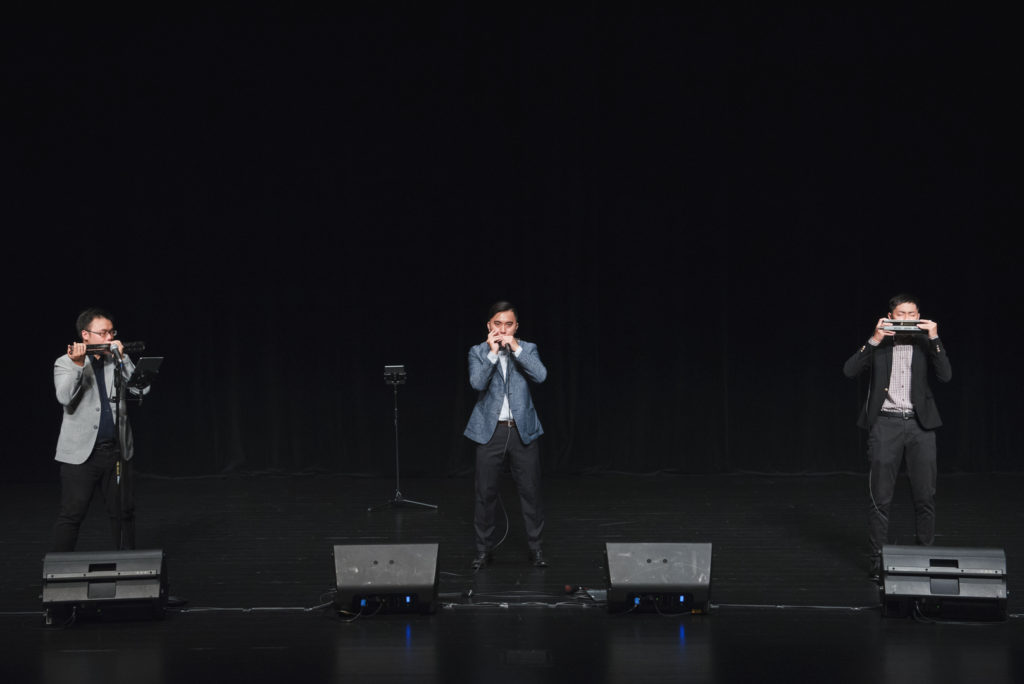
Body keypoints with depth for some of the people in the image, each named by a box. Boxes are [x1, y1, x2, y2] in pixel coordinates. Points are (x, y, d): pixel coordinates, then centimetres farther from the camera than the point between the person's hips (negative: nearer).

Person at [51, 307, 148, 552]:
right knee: (72, 515, -5)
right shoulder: (65, 364, 0)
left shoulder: (118, 362, 11)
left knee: (123, 512, 11)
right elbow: (65, 397, -17)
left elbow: (142, 387, -3)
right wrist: (77, 364, -26)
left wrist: (121, 358, -8)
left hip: (116, 450, 4)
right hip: (80, 453, -4)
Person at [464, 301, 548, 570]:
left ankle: (536, 547, 13)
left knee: (530, 491, 3)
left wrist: (516, 348, -17)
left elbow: (540, 375, -13)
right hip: (490, 430, 0)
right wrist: (492, 352, -18)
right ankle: (483, 549, 13)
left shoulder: (527, 349, 5)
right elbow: (477, 382, -14)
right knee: (485, 492, 2)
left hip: (523, 429, 0)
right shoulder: (478, 352, 3)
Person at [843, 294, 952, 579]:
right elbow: (849, 371, -7)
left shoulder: (925, 343, 10)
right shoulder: (877, 344, 7)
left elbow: (945, 375, -4)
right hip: (885, 424, -1)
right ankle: (878, 559, 6)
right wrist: (875, 340, -13)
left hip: (920, 424, 1)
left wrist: (934, 339, -11)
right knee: (880, 497, -1)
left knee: (925, 496, 2)